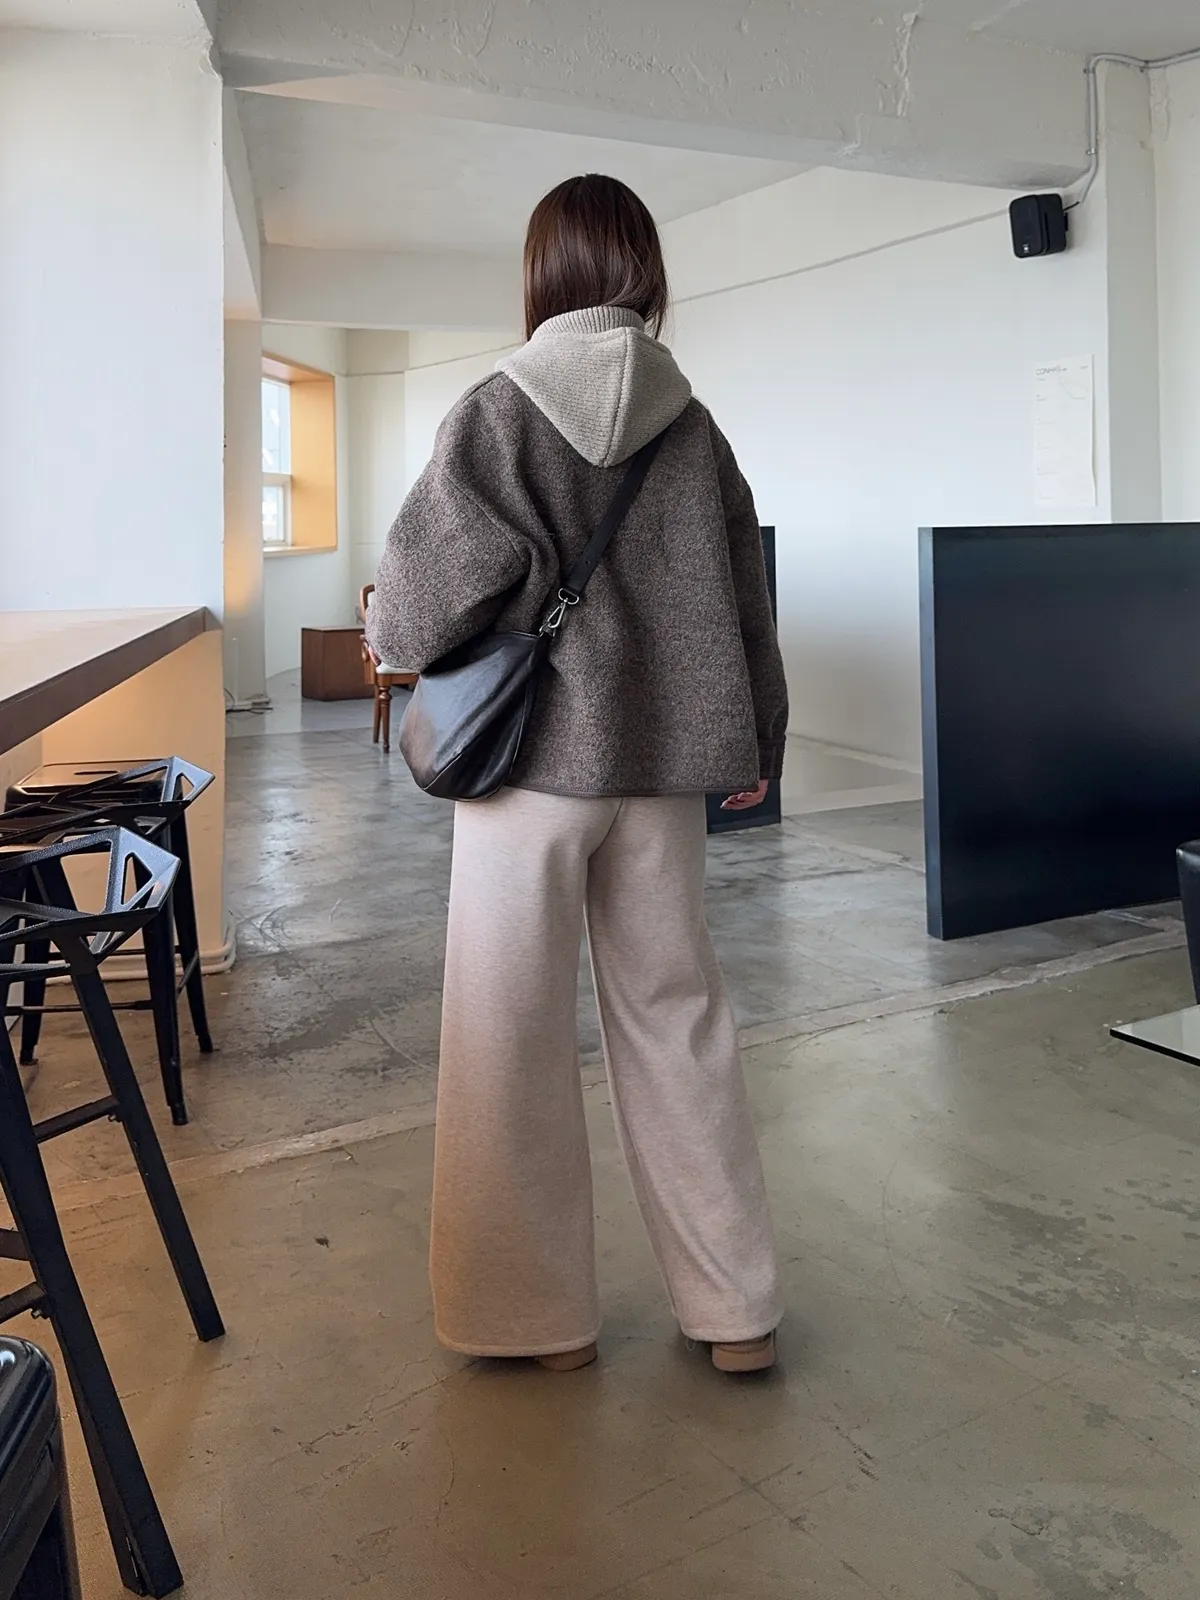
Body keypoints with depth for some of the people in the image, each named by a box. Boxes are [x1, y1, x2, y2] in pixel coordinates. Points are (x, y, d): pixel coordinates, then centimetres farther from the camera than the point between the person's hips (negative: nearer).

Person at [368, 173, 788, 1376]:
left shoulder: (498, 410, -5)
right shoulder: (690, 425, 6)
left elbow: (446, 570, -13)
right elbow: (742, 598, 8)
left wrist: (390, 632, 9)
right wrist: (754, 747, 18)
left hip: (533, 756, -4)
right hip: (661, 762, 4)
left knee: (513, 1034, 8)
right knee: (676, 1017, 12)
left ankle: (534, 1312, 20)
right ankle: (733, 1307, 21)